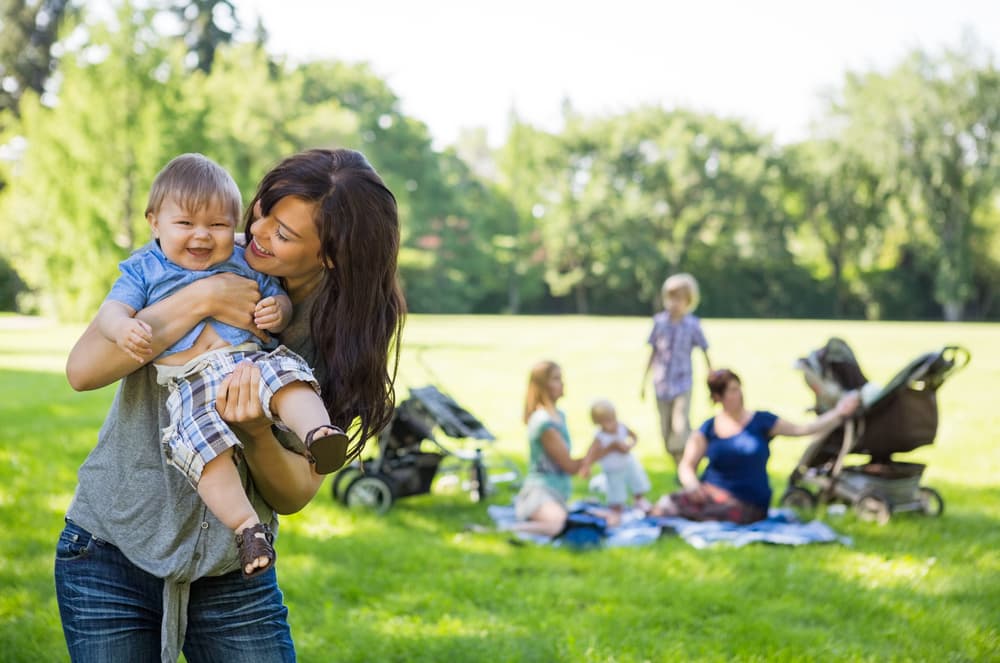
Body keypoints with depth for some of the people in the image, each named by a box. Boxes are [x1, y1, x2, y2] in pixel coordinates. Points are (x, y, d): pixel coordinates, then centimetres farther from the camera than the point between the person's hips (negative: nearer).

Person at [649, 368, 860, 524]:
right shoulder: (708, 429, 6)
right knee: (668, 503, -28)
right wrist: (692, 484, -18)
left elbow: (802, 429, 3)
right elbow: (686, 466, 4)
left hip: (747, 503, 0)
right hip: (710, 491, 0)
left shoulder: (762, 422, 6)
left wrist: (839, 414, -6)